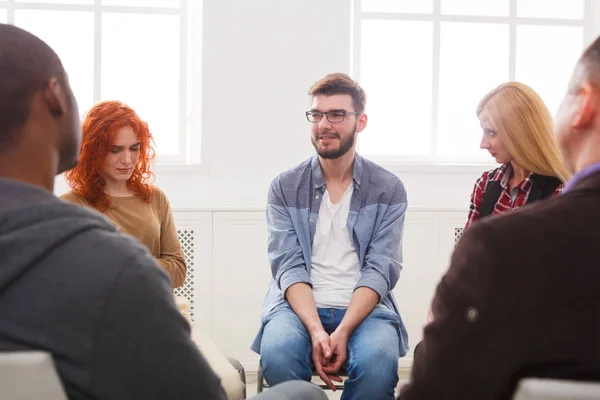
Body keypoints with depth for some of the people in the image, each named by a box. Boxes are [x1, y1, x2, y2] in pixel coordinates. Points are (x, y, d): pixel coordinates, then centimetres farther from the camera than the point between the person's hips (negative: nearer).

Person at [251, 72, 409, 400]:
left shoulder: (388, 191, 6)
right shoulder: (285, 188, 8)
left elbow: (380, 271, -3)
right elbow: (289, 267, -2)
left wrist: (343, 332, -19)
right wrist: (316, 331, -20)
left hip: (363, 308, 0)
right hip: (299, 306, 0)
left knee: (378, 361, -33)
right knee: (277, 352, -33)